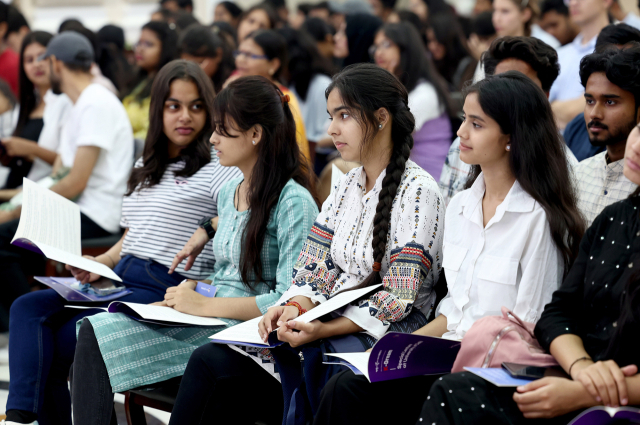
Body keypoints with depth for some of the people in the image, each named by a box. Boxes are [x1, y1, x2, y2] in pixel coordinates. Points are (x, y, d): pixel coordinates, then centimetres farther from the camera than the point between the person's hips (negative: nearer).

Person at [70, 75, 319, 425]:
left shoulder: (294, 201, -10)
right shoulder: (229, 192, 17)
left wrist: (204, 305, -15)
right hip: (213, 326, 8)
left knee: (206, 360, -43)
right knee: (95, 332, -10)